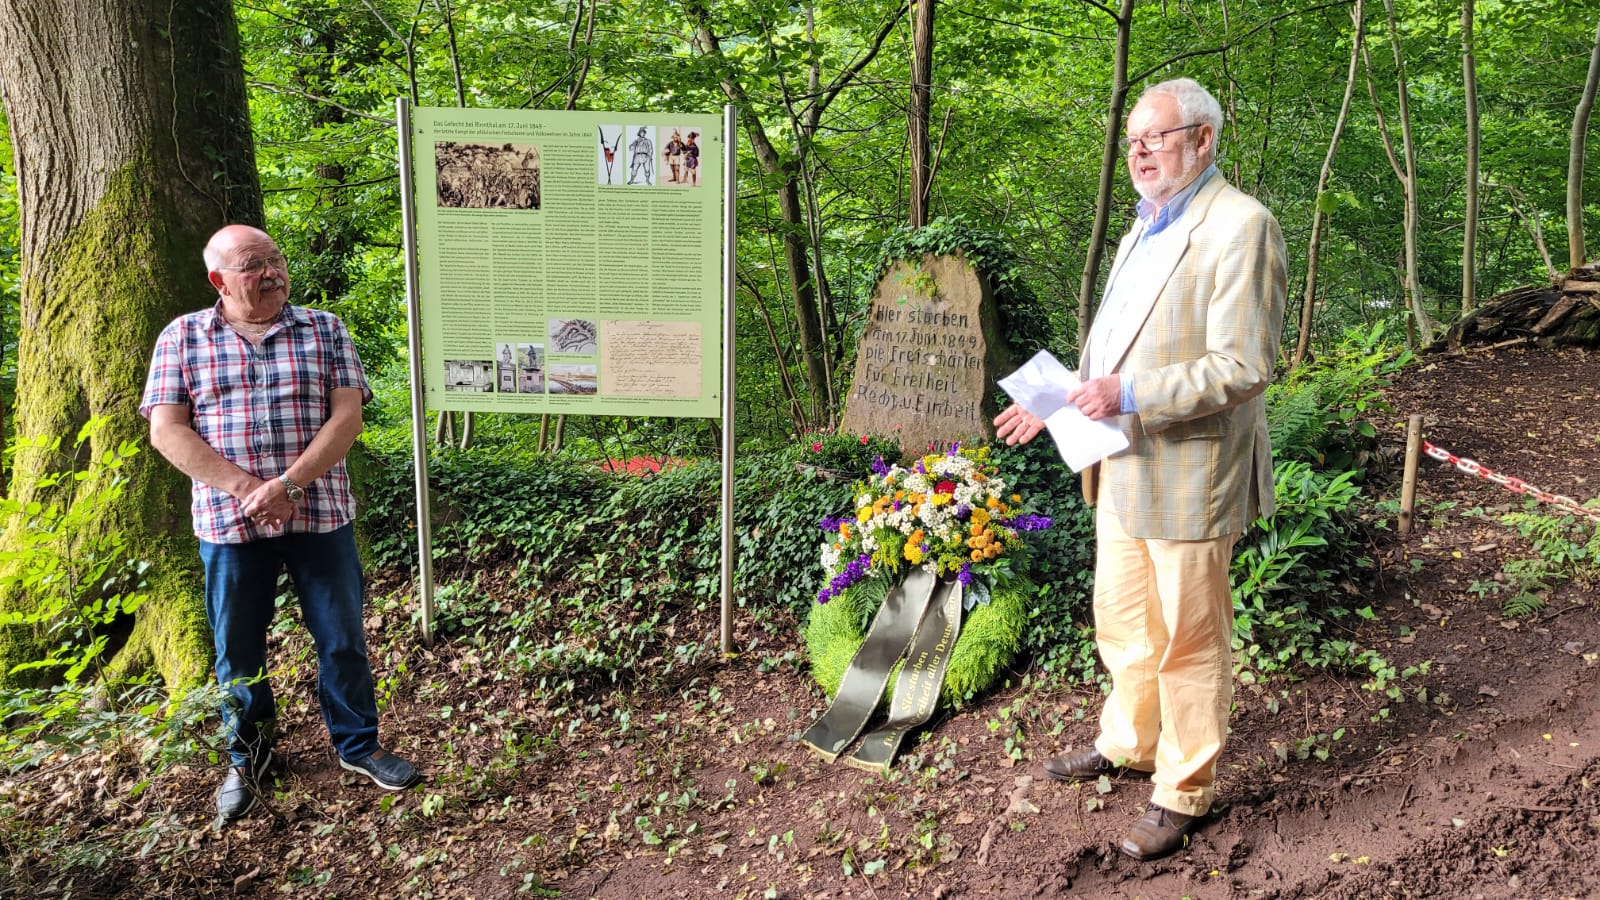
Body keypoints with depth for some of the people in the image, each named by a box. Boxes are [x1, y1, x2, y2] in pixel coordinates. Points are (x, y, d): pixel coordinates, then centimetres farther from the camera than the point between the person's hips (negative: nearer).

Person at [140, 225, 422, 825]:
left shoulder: (324, 330, 4)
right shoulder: (182, 337, 3)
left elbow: (347, 416, -5)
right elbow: (167, 431, -4)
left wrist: (288, 485, -17)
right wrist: (245, 489, -15)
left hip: (320, 516, 0)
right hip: (228, 523, 0)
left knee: (342, 638, 7)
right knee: (237, 649, 12)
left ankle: (357, 745, 26)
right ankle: (247, 757, 33)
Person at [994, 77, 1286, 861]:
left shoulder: (1239, 225, -15)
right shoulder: (1145, 230, 15)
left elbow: (1244, 367, -22)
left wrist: (1129, 396, -28)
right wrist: (1058, 401, 11)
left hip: (1188, 478, -9)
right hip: (1122, 472, 9)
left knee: (1187, 640, 7)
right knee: (1121, 622, 21)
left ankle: (1183, 792, 24)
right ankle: (1128, 744, 42)